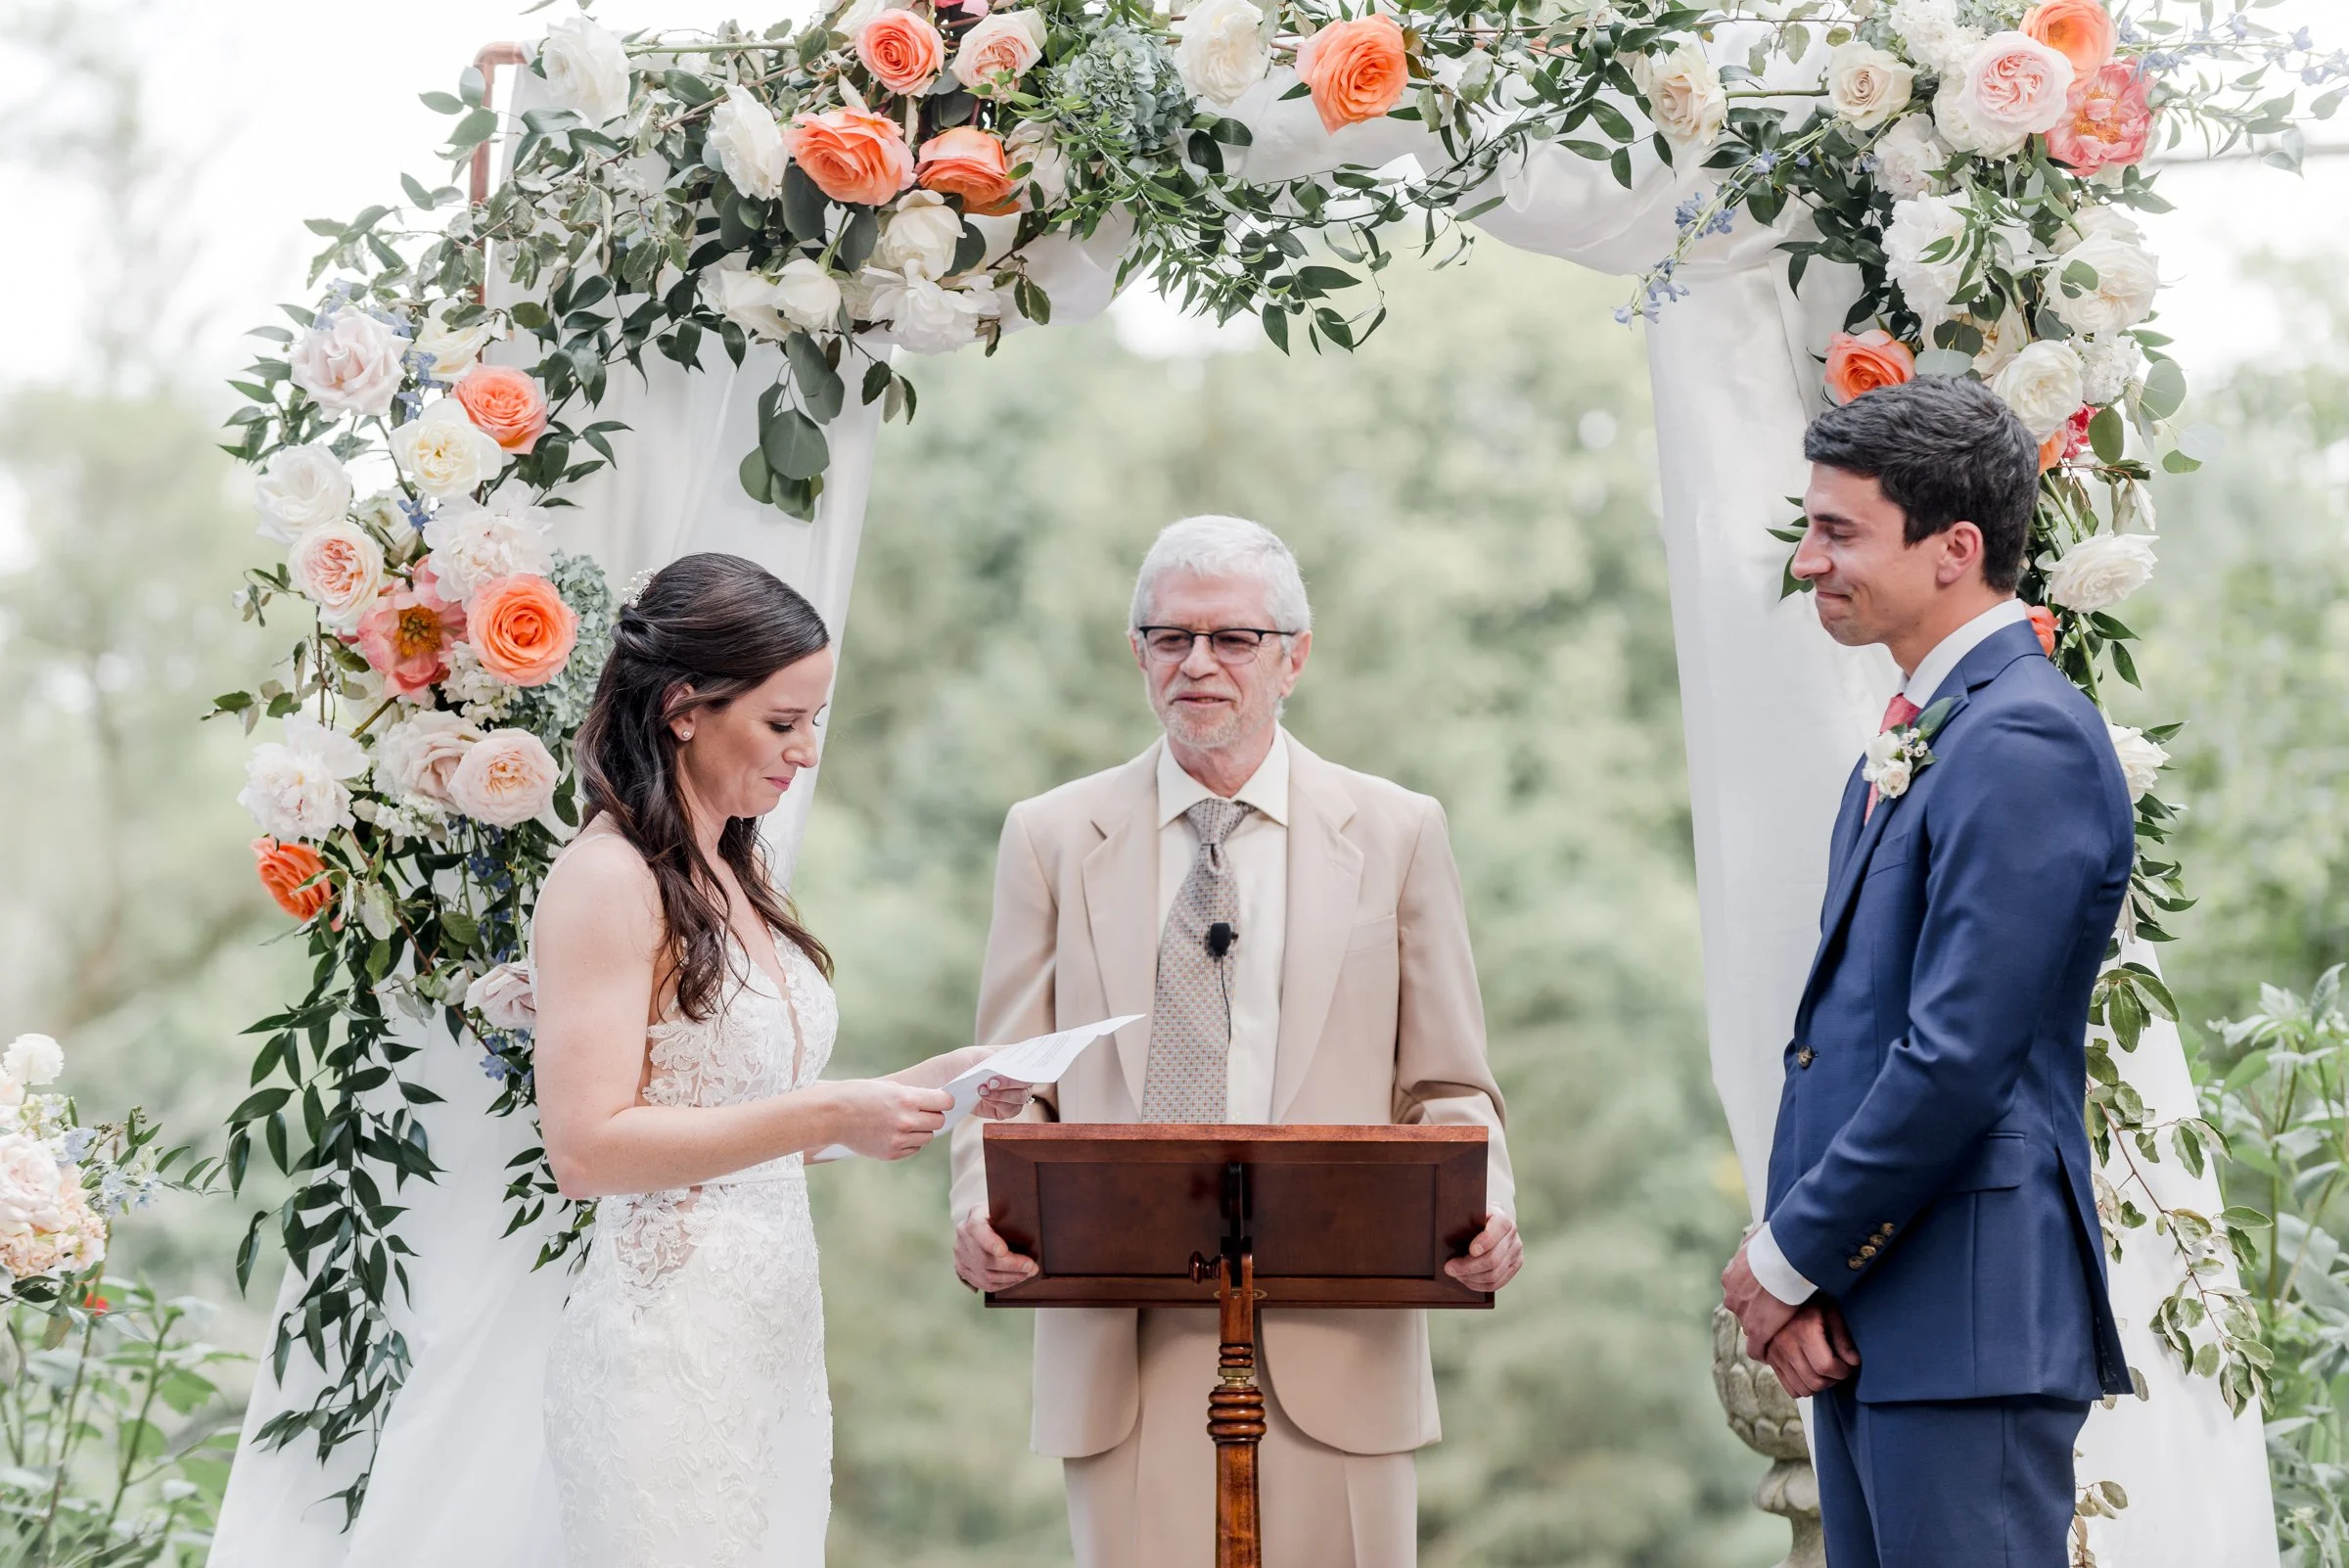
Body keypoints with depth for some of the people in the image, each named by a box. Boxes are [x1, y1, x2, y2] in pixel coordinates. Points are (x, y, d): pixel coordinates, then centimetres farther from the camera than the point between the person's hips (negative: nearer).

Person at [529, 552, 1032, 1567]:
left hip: (776, 1334, 8)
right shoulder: (608, 881, -12)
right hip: (669, 1354, -8)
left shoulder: (735, 876, 14)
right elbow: (586, 1148, -19)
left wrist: (924, 1089, 5)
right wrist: (830, 1117, -21)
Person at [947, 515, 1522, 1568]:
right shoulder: (1052, 838, 10)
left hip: (1334, 1339, 0)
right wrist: (983, 1215, -12)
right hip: (1121, 1349, 0)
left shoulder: (1395, 833, 9)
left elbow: (1448, 1091, 8)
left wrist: (1481, 1214, -12)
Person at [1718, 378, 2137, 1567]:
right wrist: (1788, 1259, 2)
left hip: (1969, 1323, -9)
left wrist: (1790, 1255, -11)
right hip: (1860, 1313, 10)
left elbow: (1956, 1057, -20)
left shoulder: (2025, 742, -15)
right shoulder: (1910, 738, 16)